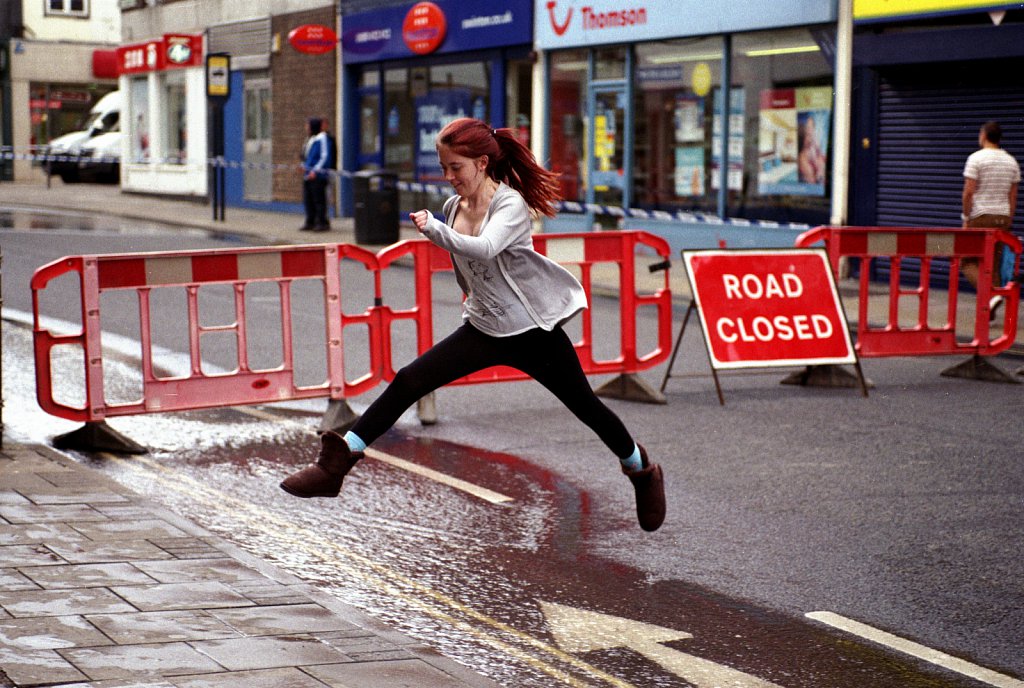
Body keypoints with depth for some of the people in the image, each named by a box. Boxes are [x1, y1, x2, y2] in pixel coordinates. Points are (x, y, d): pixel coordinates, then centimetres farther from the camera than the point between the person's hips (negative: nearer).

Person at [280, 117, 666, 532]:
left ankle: (643, 473, 33)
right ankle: (336, 465, -11)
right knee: (408, 383, -9)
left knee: (584, 405, 8)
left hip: (533, 330, -5)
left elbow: (484, 250, -38)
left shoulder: (511, 205, -18)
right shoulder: (453, 208, 2)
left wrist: (432, 228, -40)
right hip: (483, 330, 5)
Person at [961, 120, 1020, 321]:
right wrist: (1009, 221, 16)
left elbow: (969, 192, -11)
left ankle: (990, 295, -20)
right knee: (994, 264, 10)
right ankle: (989, 311, 7)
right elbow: (1013, 195, 10)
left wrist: (966, 218, -3)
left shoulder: (976, 158, -7)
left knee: (968, 261, 2)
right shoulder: (1011, 161, 9)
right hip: (1002, 217, 5)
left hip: (980, 216, -5)